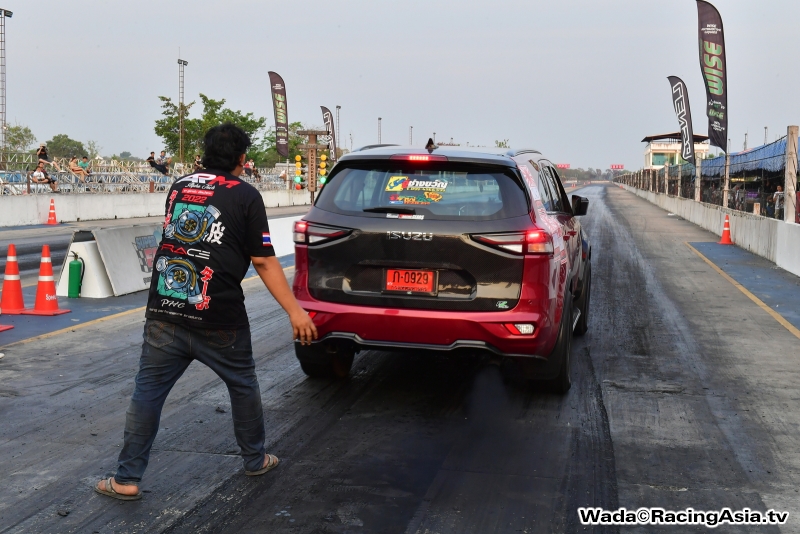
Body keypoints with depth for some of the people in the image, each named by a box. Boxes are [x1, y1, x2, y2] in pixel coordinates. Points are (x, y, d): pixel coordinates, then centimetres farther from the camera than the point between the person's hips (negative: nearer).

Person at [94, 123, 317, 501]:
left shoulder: (179, 187, 12)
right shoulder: (245, 196, -2)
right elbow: (264, 261, -6)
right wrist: (295, 310, -4)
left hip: (164, 311, 4)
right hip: (218, 319, -3)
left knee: (148, 389, 10)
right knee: (243, 386, 16)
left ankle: (127, 479, 12)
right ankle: (255, 460, 31)